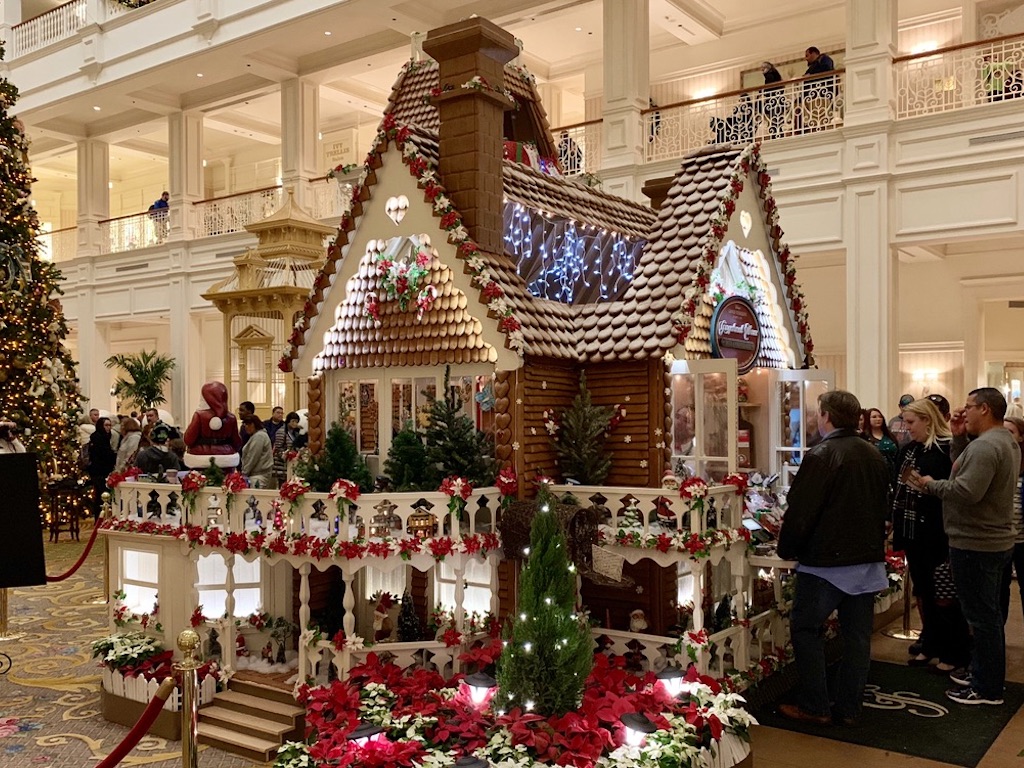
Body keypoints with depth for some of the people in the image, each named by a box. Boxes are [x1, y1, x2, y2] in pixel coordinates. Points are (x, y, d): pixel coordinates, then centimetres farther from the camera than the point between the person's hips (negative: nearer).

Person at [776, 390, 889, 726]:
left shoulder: (821, 456, -17)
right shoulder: (875, 456, 7)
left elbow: (799, 511, -17)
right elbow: (883, 506, 17)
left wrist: (786, 550, -3)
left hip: (826, 560, -7)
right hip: (868, 560, 7)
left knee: (806, 628, 6)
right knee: (857, 634, 11)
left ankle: (813, 706, 8)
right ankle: (848, 708, 19)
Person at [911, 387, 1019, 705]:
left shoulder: (984, 446, -22)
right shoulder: (1006, 441, 13)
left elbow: (967, 491, -31)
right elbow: (965, 471, 12)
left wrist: (930, 484, -16)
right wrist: (958, 438, 4)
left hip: (975, 545, -11)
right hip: (995, 540, 11)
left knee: (981, 615, -2)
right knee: (988, 613, 20)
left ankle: (988, 689, 7)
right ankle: (982, 670, 34)